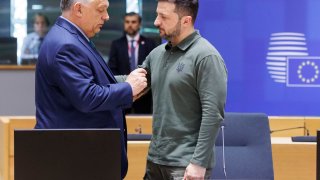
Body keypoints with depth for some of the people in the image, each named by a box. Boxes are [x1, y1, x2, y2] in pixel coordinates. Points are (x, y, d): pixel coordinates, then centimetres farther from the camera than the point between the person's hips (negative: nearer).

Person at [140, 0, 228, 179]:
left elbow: (213, 114, -15)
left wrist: (199, 162, -19)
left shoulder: (206, 56, -11)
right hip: (155, 159, 7)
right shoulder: (157, 53, 10)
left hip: (186, 164, -7)